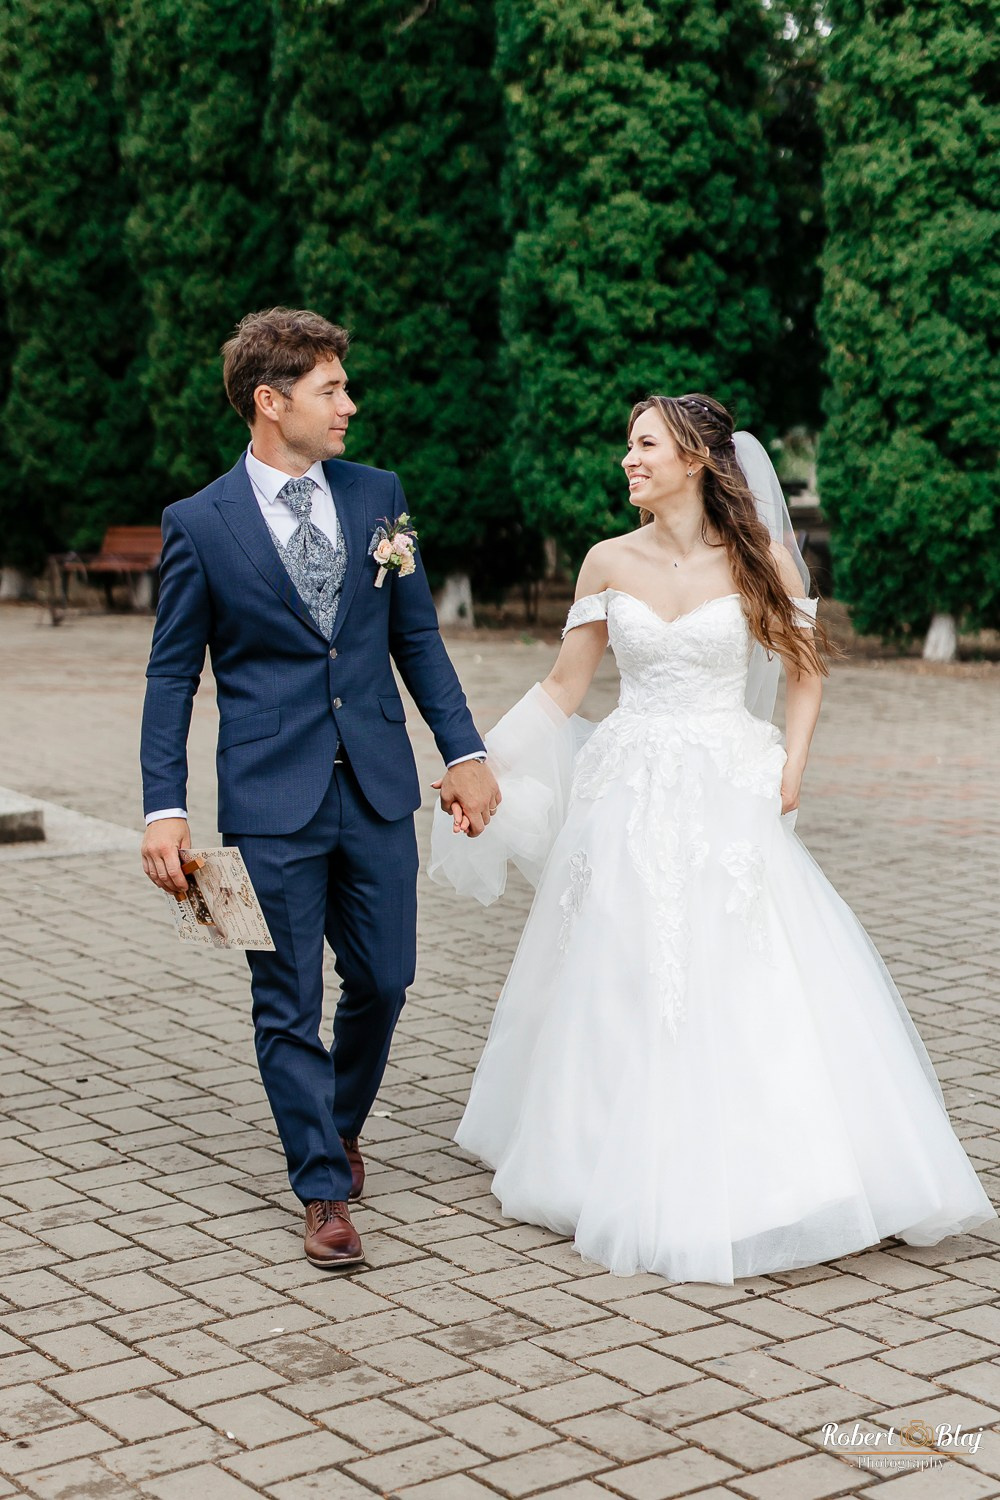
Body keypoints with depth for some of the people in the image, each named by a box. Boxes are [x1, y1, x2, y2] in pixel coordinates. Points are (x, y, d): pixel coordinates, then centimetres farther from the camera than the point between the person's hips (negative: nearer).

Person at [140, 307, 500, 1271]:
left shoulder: (377, 495, 6)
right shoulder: (200, 525, -4)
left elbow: (417, 636, 12)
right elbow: (172, 675, -1)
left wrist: (464, 751, 7)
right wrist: (164, 807, -7)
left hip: (377, 790, 4)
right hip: (271, 800, -3)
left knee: (383, 979, 11)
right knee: (288, 1002, 3)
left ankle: (339, 1123, 38)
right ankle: (325, 1190, 16)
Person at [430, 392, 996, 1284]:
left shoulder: (760, 559, -3)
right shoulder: (609, 563, 3)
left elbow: (806, 668, 7)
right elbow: (565, 685, 10)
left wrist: (792, 768, -5)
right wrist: (481, 765, 5)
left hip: (729, 799, -2)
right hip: (631, 799, 2)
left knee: (752, 992, -6)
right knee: (623, 995, 3)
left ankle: (767, 1174, 10)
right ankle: (637, 1176, 19)